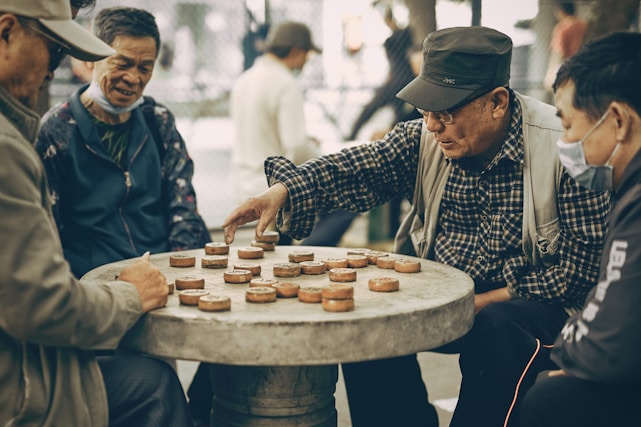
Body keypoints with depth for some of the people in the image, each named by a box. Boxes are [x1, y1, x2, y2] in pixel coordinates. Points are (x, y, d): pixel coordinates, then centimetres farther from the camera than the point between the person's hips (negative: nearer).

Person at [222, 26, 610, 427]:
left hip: (528, 299, -5)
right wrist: (283, 189, -33)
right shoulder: (424, 137, -2)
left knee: (498, 329, -35)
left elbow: (588, 256, -16)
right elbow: (357, 168, -14)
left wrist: (492, 299, -21)